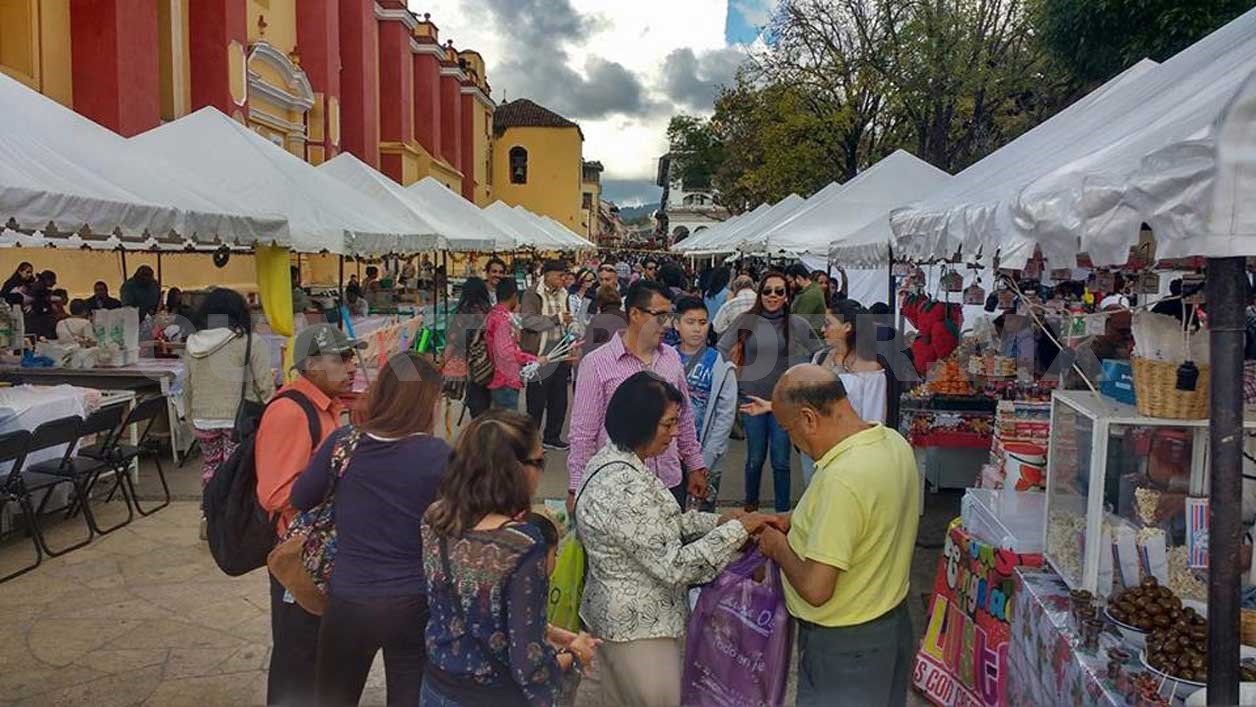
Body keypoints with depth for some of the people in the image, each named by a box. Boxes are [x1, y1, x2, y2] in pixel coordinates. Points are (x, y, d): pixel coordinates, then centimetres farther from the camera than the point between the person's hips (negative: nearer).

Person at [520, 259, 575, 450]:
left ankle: (552, 436, 25)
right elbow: (528, 320, -22)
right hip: (540, 353, -7)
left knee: (559, 398, 12)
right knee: (537, 399, 1)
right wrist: (556, 319, -23)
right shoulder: (532, 295, -8)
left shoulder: (563, 295, 13)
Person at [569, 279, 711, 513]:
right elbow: (583, 432, -7)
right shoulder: (596, 364, -9)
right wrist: (576, 490, -6)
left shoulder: (672, 358, 7)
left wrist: (695, 467, 17)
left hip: (671, 482, 5)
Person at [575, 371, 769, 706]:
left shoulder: (615, 458, 0)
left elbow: (656, 523, 12)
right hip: (639, 626, -9)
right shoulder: (623, 487, -31)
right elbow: (672, 566, -28)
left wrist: (717, 520, 1)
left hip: (624, 612, 9)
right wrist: (737, 529, -20)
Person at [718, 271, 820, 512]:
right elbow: (721, 350, 6)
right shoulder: (746, 321, -3)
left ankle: (783, 514, 13)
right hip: (752, 398, 1)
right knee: (755, 457, 11)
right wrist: (732, 376, 3)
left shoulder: (796, 324, -5)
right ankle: (750, 504, 33)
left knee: (780, 460, 2)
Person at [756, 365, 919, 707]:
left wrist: (779, 547, -13)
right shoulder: (894, 441, -5)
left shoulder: (842, 479, -33)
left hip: (845, 645, -8)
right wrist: (798, 521, 6)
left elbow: (815, 589, -31)